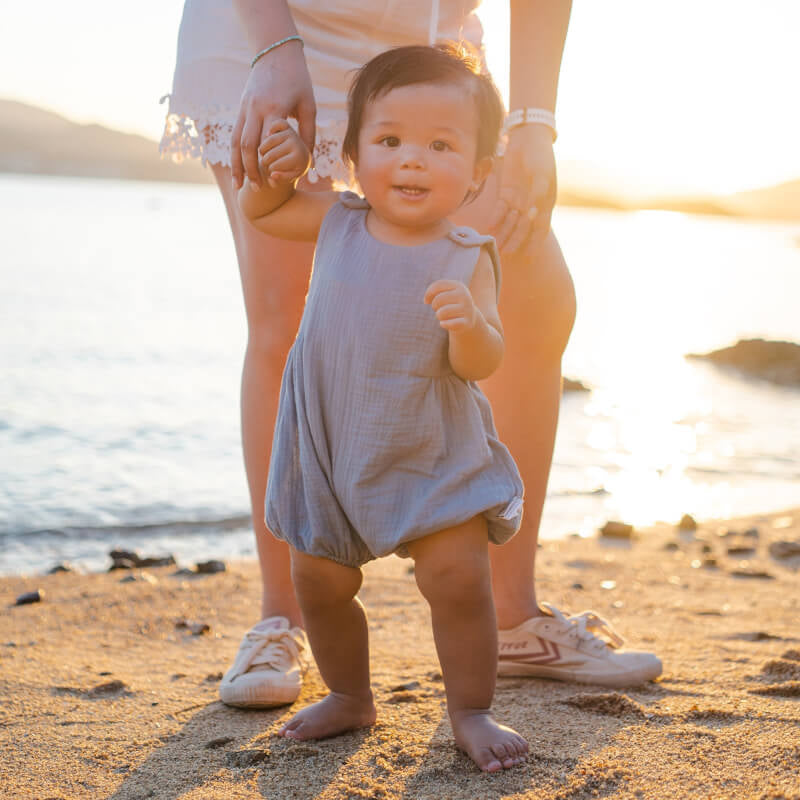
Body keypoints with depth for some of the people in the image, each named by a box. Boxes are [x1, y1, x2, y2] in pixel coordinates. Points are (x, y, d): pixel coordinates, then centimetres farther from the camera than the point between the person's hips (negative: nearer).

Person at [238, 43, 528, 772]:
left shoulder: (467, 259, -12)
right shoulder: (337, 223, -2)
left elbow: (482, 364, -17)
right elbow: (258, 212, 14)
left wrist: (470, 324, -39)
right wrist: (278, 170, -6)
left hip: (433, 453, -3)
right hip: (329, 448, 4)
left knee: (459, 578, -10)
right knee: (319, 582, 10)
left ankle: (471, 711, 9)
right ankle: (349, 697, 32)